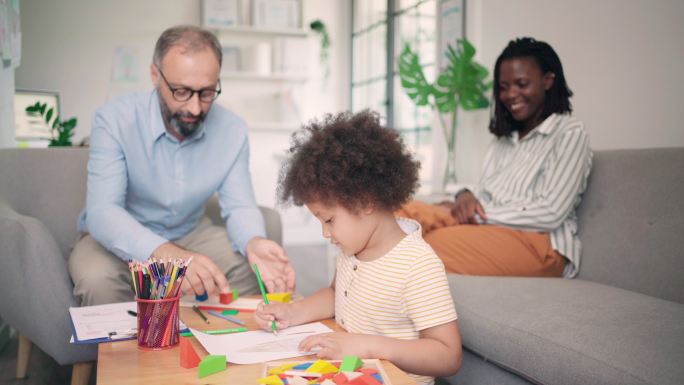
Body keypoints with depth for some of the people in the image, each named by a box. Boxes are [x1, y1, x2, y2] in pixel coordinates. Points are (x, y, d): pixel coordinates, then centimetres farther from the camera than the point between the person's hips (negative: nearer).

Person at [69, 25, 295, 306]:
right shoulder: (114, 120, -23)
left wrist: (255, 243, -36)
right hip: (120, 241, -3)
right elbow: (103, 211, -32)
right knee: (98, 280, -33)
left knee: (253, 265, -17)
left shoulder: (232, 130, -12)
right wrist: (166, 254, -52)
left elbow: (239, 206, -10)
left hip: (189, 235, 3)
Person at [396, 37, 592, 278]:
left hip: (539, 243, -6)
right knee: (404, 213, -19)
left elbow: (551, 214, -11)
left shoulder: (570, 134, 0)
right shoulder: (504, 138, 22)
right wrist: (466, 197, -8)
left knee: (434, 243, -33)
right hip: (491, 231, 7)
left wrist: (480, 214, -12)